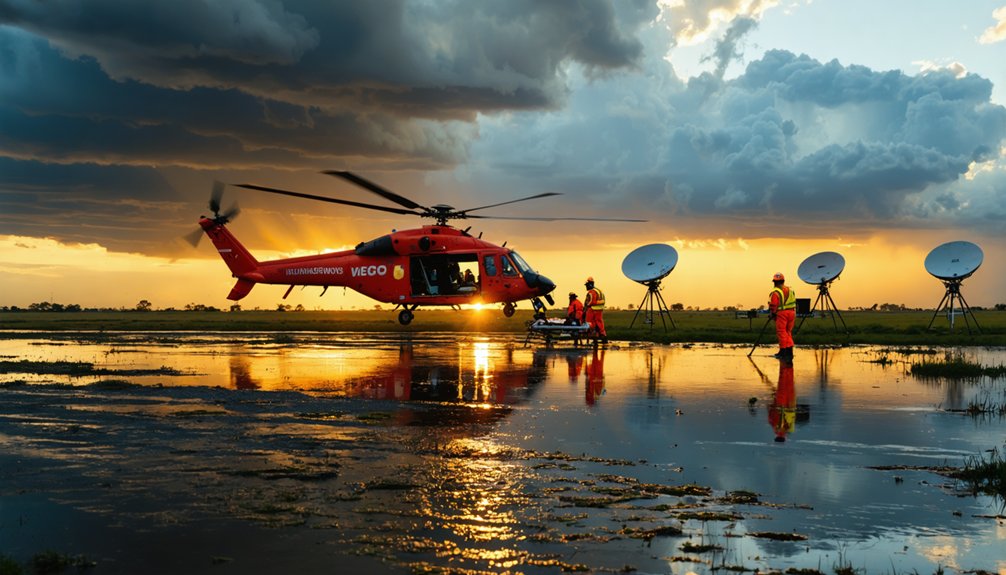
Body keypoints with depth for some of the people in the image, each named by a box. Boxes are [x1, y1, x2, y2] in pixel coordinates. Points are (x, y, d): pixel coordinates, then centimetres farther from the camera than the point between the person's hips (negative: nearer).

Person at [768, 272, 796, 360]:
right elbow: (794, 303, 16)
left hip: (781, 313, -6)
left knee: (781, 332, 0)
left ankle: (783, 351, 0)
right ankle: (789, 352, 10)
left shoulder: (775, 292, -9)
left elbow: (773, 305, -10)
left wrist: (771, 314, 4)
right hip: (791, 312, 6)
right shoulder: (791, 290, 13)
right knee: (788, 332, 13)